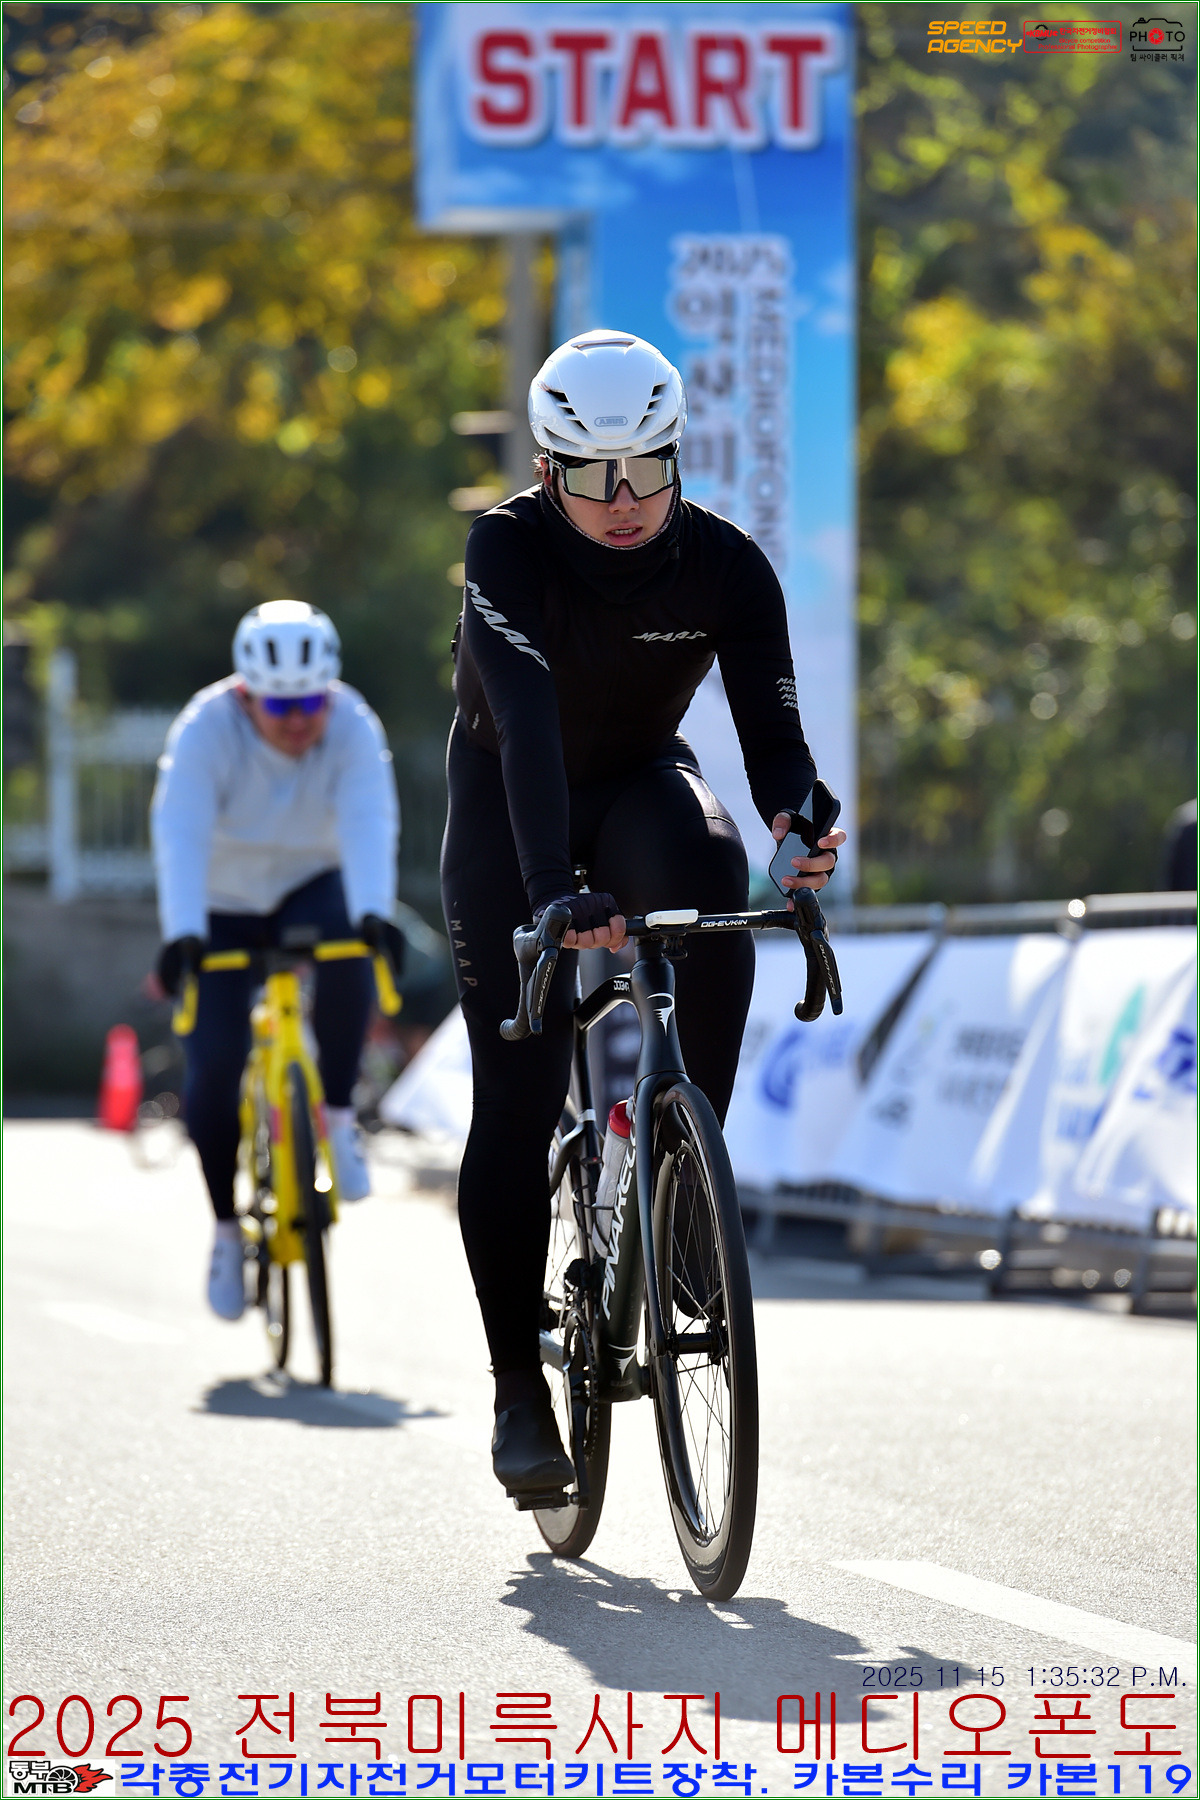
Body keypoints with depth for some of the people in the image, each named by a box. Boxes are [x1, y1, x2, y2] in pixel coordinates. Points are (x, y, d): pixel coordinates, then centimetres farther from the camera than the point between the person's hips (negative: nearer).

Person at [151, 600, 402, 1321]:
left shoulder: (353, 726, -23)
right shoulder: (207, 729, -27)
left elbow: (370, 822, -37)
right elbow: (180, 832, -38)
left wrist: (373, 911, -55)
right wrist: (181, 933, -53)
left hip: (311, 888, 1)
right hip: (223, 906, -1)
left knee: (348, 949, -35)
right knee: (214, 1066, -13)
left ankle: (339, 1116, -18)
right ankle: (226, 1227, 7)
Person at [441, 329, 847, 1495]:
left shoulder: (726, 565, -21)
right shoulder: (508, 548, -29)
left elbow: (769, 720, -28)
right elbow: (525, 720, -43)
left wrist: (800, 812, -52)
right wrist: (553, 887, -57)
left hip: (641, 784, 2)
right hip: (511, 804, -2)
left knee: (709, 874, -36)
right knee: (516, 1100, -10)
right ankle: (519, 1390, 3)